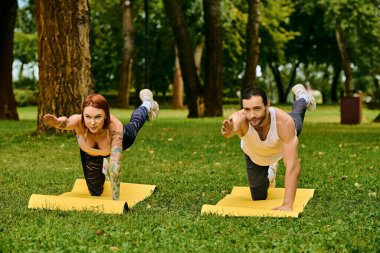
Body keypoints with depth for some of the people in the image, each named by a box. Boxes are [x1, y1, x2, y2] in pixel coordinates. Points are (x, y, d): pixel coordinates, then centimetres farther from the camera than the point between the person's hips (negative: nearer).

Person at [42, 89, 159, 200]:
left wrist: (115, 200, -51)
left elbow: (115, 164, -48)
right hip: (89, 152, 1)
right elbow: (64, 123, -65)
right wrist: (56, 121, -89)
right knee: (95, 192, 14)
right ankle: (103, 167, 47)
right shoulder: (78, 122, -43)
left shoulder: (115, 127, -46)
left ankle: (147, 104, 63)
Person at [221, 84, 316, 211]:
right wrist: (228, 131, -97)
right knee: (258, 197, 16)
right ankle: (269, 172, 47)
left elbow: (293, 166, -50)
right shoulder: (239, 118, -47)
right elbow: (232, 126, -72)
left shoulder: (284, 121, -49)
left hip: (282, 146, 0)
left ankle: (302, 97, 66)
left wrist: (287, 205, -56)